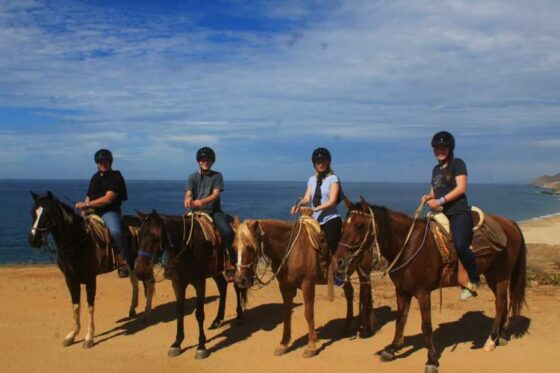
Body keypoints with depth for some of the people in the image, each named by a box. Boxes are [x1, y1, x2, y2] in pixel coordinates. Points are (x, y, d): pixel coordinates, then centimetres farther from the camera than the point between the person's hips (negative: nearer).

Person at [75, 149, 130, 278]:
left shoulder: (116, 177, -4)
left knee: (116, 231, -35)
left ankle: (125, 259, -16)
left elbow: (108, 199, -14)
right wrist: (85, 206, 2)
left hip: (110, 211, -8)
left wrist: (86, 205, -15)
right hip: (93, 211, 8)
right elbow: (89, 197, 23)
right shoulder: (95, 177, 19)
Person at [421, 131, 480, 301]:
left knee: (460, 245, -28)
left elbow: (461, 188, -12)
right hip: (442, 214, 8)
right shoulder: (436, 169, 20)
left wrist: (440, 201, -19)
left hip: (459, 212, -8)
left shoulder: (457, 163, -1)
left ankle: (474, 280, -8)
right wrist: (428, 197, 3)